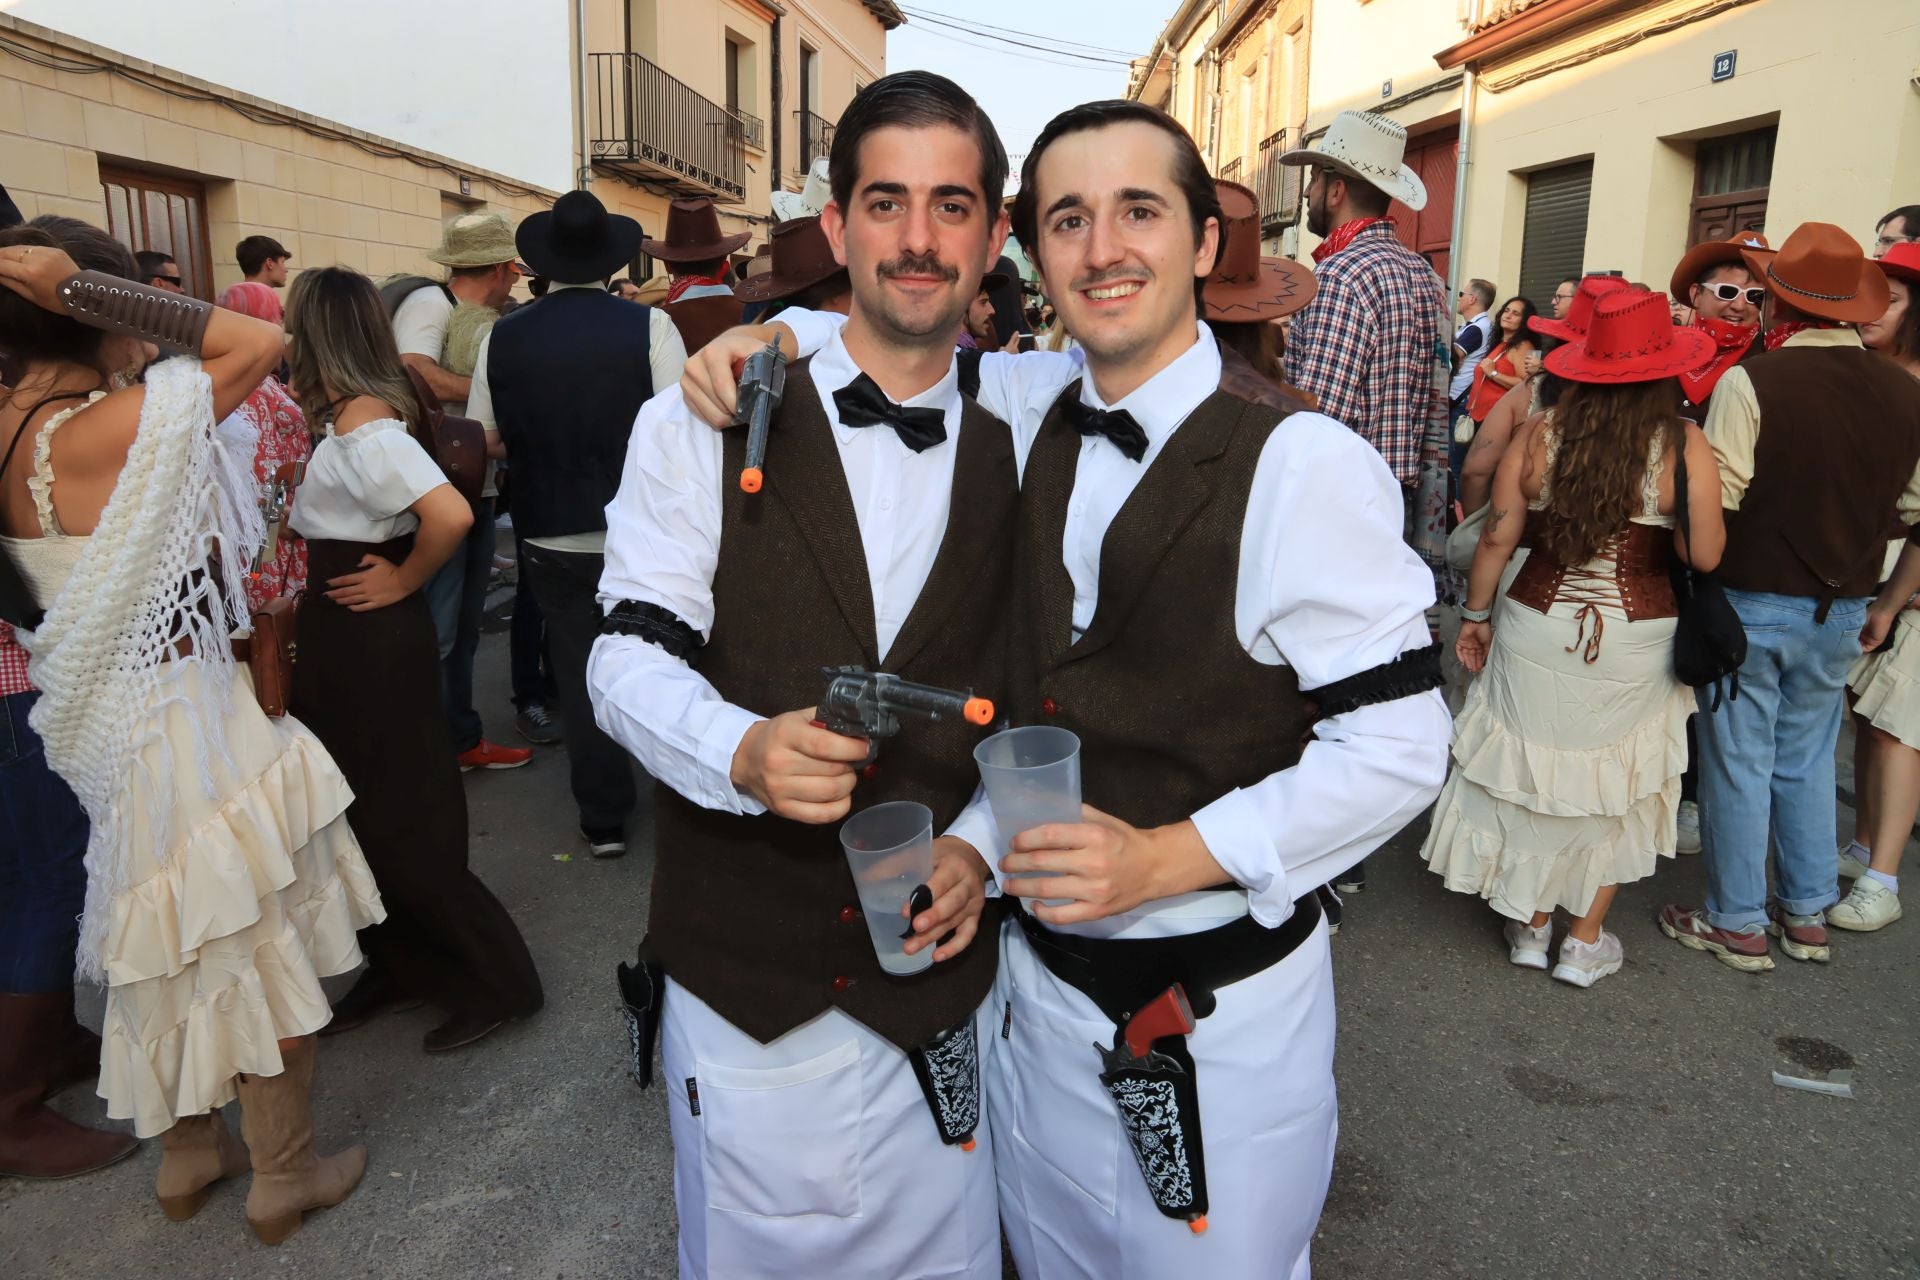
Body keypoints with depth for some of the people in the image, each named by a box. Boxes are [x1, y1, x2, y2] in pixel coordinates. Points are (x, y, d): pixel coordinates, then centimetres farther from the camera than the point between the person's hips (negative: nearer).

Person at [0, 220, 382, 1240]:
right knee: (258, 943, 8)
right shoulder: (99, 431, -22)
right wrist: (86, 291, -18)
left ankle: (188, 1156, 41)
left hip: (106, 721, 9)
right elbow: (259, 342, -21)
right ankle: (284, 1177, 25)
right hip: (186, 715, -8)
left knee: (179, 944, 23)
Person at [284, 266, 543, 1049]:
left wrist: (405, 581, -20)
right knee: (357, 815, 18)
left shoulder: (362, 426, -21)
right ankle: (399, 970, 33)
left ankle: (495, 983, 15)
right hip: (340, 639, 10)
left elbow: (450, 515, -35)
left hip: (374, 644, -10)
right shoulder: (343, 418, 8)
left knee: (400, 827, 1)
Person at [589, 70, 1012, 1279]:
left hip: (943, 962, 2)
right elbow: (631, 653, -8)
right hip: (745, 966, -1)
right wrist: (742, 751, -27)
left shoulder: (1020, 449, 2)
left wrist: (987, 845, -10)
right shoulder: (702, 426, -5)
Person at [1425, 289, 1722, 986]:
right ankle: (1586, 941, 26)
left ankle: (1530, 926, 28)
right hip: (1636, 639, -1)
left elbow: (1497, 539, -5)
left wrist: (1475, 614, 6)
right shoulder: (1684, 447, -11)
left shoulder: (1538, 435, -6)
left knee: (1534, 770, 15)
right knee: (1614, 781, 16)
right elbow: (1704, 556, -12)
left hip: (1538, 628, 1)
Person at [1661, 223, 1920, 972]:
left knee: (1739, 763, 7)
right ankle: (1806, 916, 30)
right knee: (1808, 760, 19)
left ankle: (1736, 924, 18)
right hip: (1841, 609, 5)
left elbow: (1715, 498, -21)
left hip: (1751, 602, -5)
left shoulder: (1751, 382, -18)